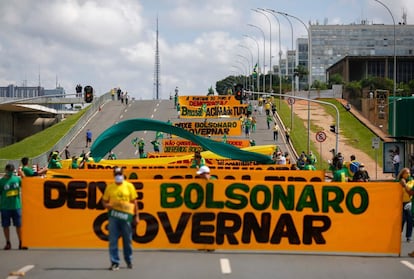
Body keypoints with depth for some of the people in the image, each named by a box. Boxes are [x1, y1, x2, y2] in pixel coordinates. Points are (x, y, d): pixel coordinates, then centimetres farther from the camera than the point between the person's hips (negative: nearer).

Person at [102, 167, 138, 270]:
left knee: (127, 240, 7)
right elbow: (104, 201, 13)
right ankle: (115, 263, 3)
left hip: (126, 215, -1)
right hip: (113, 216, 1)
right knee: (113, 240, -2)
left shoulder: (129, 186, 4)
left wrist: (136, 216, 3)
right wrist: (108, 206, -11)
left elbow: (134, 202, 6)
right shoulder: (109, 187, 7)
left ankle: (129, 261, 24)